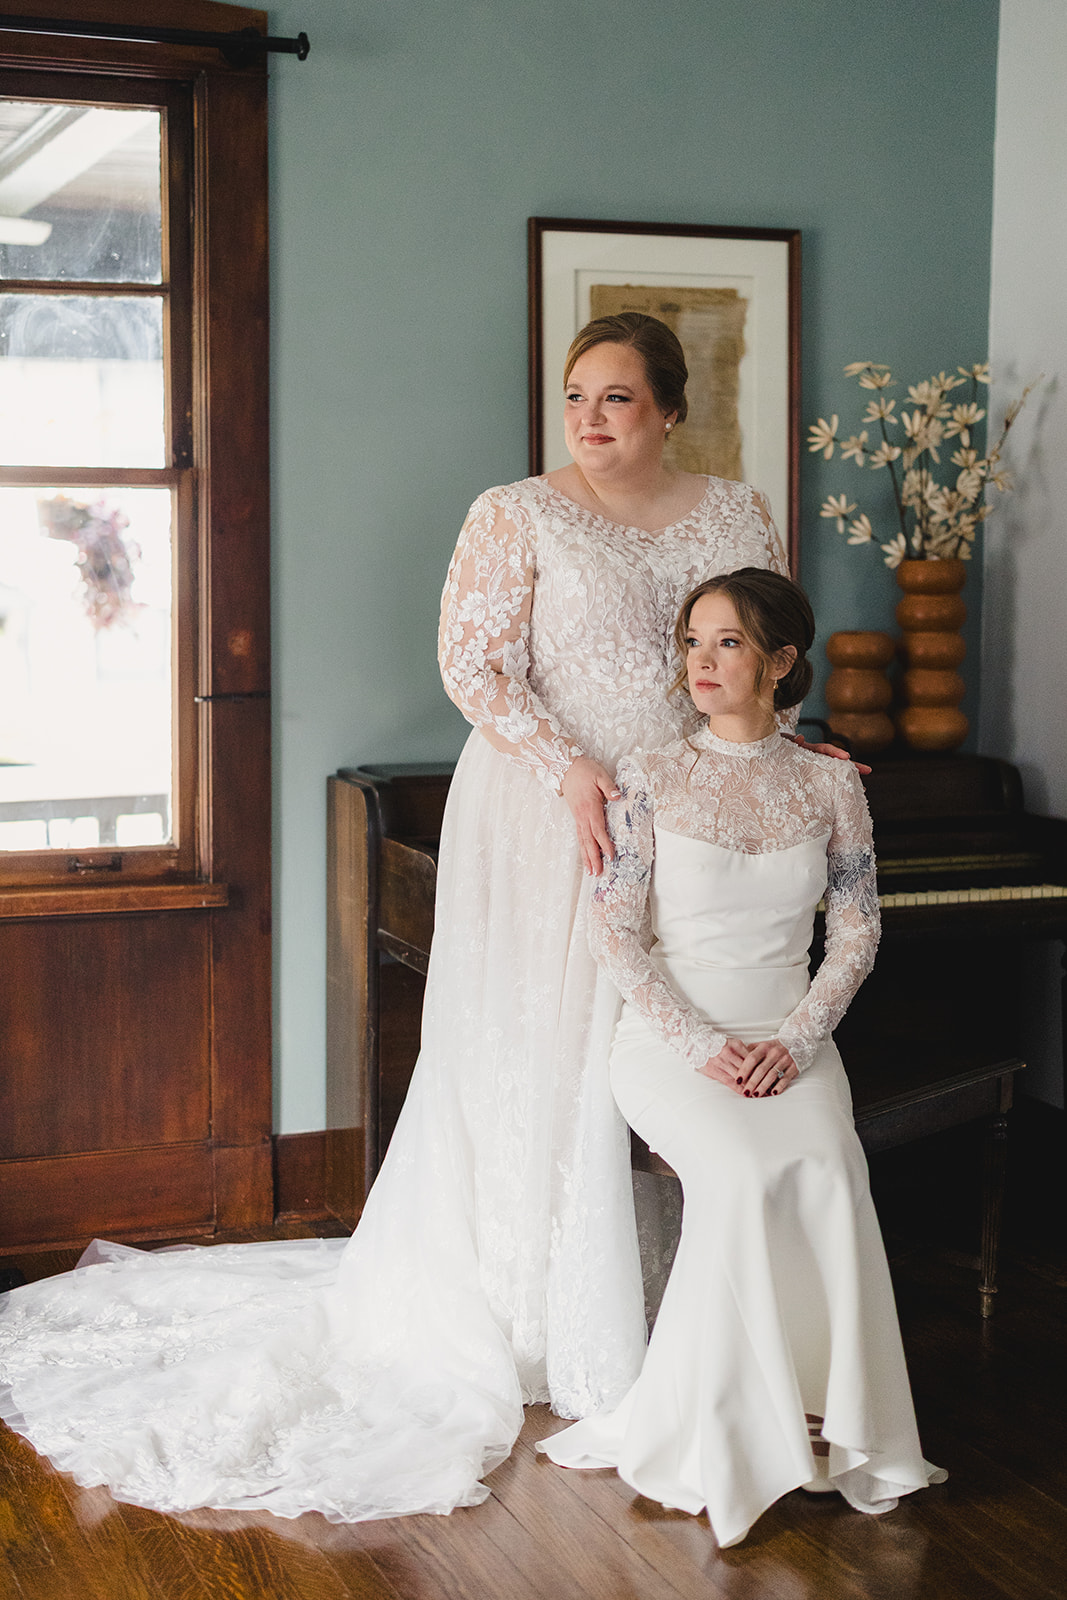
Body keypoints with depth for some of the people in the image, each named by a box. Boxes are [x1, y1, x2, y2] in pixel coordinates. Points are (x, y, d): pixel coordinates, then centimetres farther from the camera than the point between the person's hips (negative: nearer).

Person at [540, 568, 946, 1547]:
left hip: (789, 1038, 2)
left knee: (830, 1172, -29)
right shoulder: (653, 778, 0)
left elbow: (857, 931, 6)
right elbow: (617, 933, -4)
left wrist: (794, 1040, -10)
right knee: (743, 1172, -31)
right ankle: (756, 1425, -16)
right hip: (670, 1037, -2)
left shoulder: (830, 785, 5)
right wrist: (702, 1044, -15)